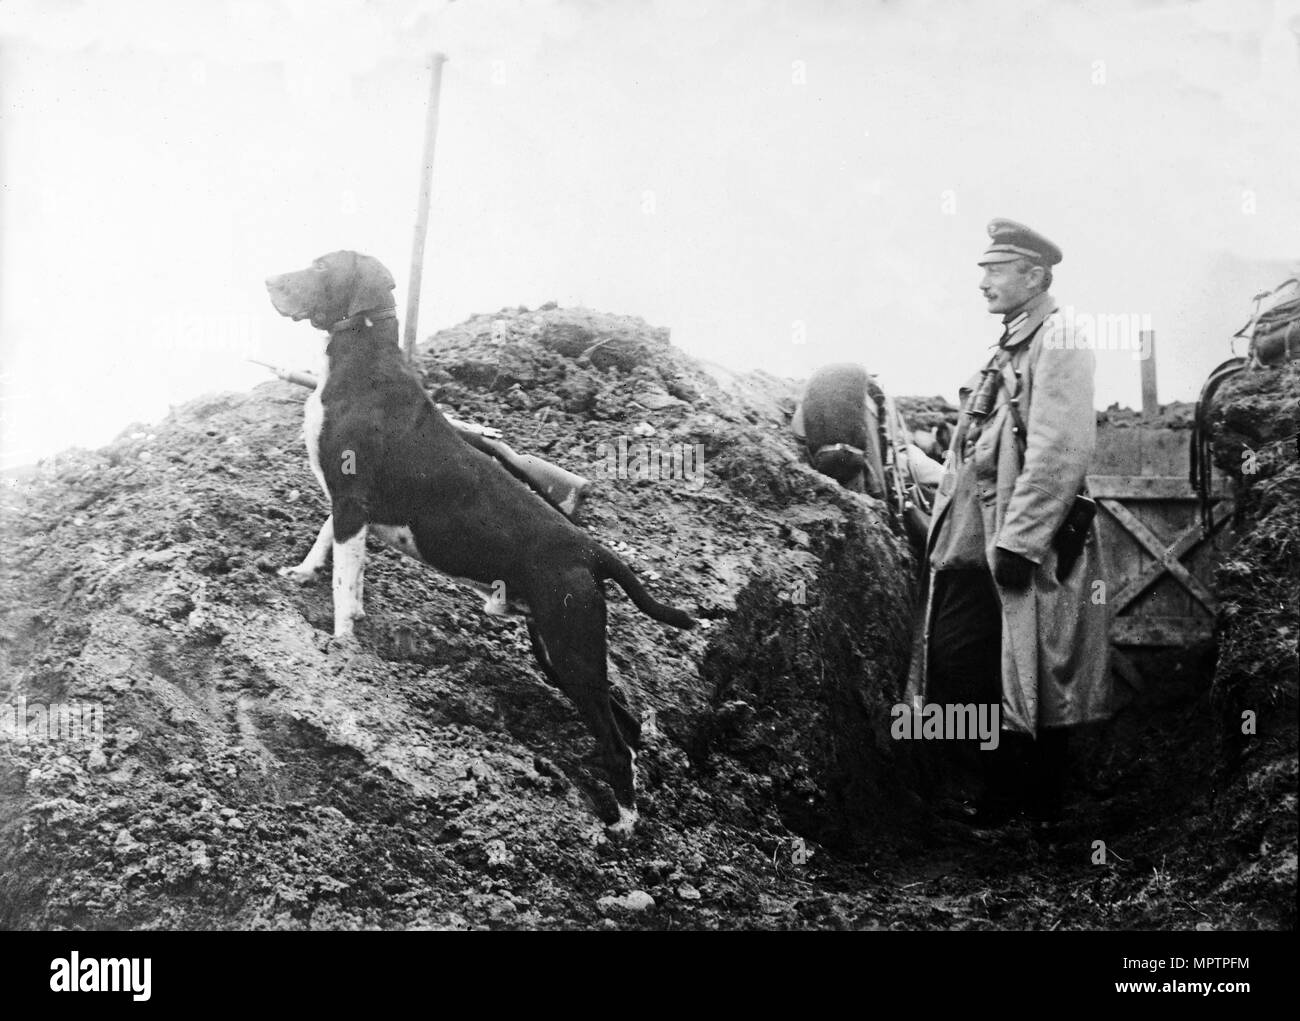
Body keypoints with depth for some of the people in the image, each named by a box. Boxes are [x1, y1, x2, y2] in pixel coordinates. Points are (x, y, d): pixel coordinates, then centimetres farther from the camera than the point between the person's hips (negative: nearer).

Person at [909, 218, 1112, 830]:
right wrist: (943, 525, 17)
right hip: (971, 549, 9)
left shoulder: (1059, 344, -11)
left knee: (1028, 688, 0)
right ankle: (1001, 798, 21)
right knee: (959, 670, 9)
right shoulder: (1008, 350, 18)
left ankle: (1039, 814, 13)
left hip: (1020, 552, -9)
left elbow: (1061, 452, -21)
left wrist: (1016, 541, -23)